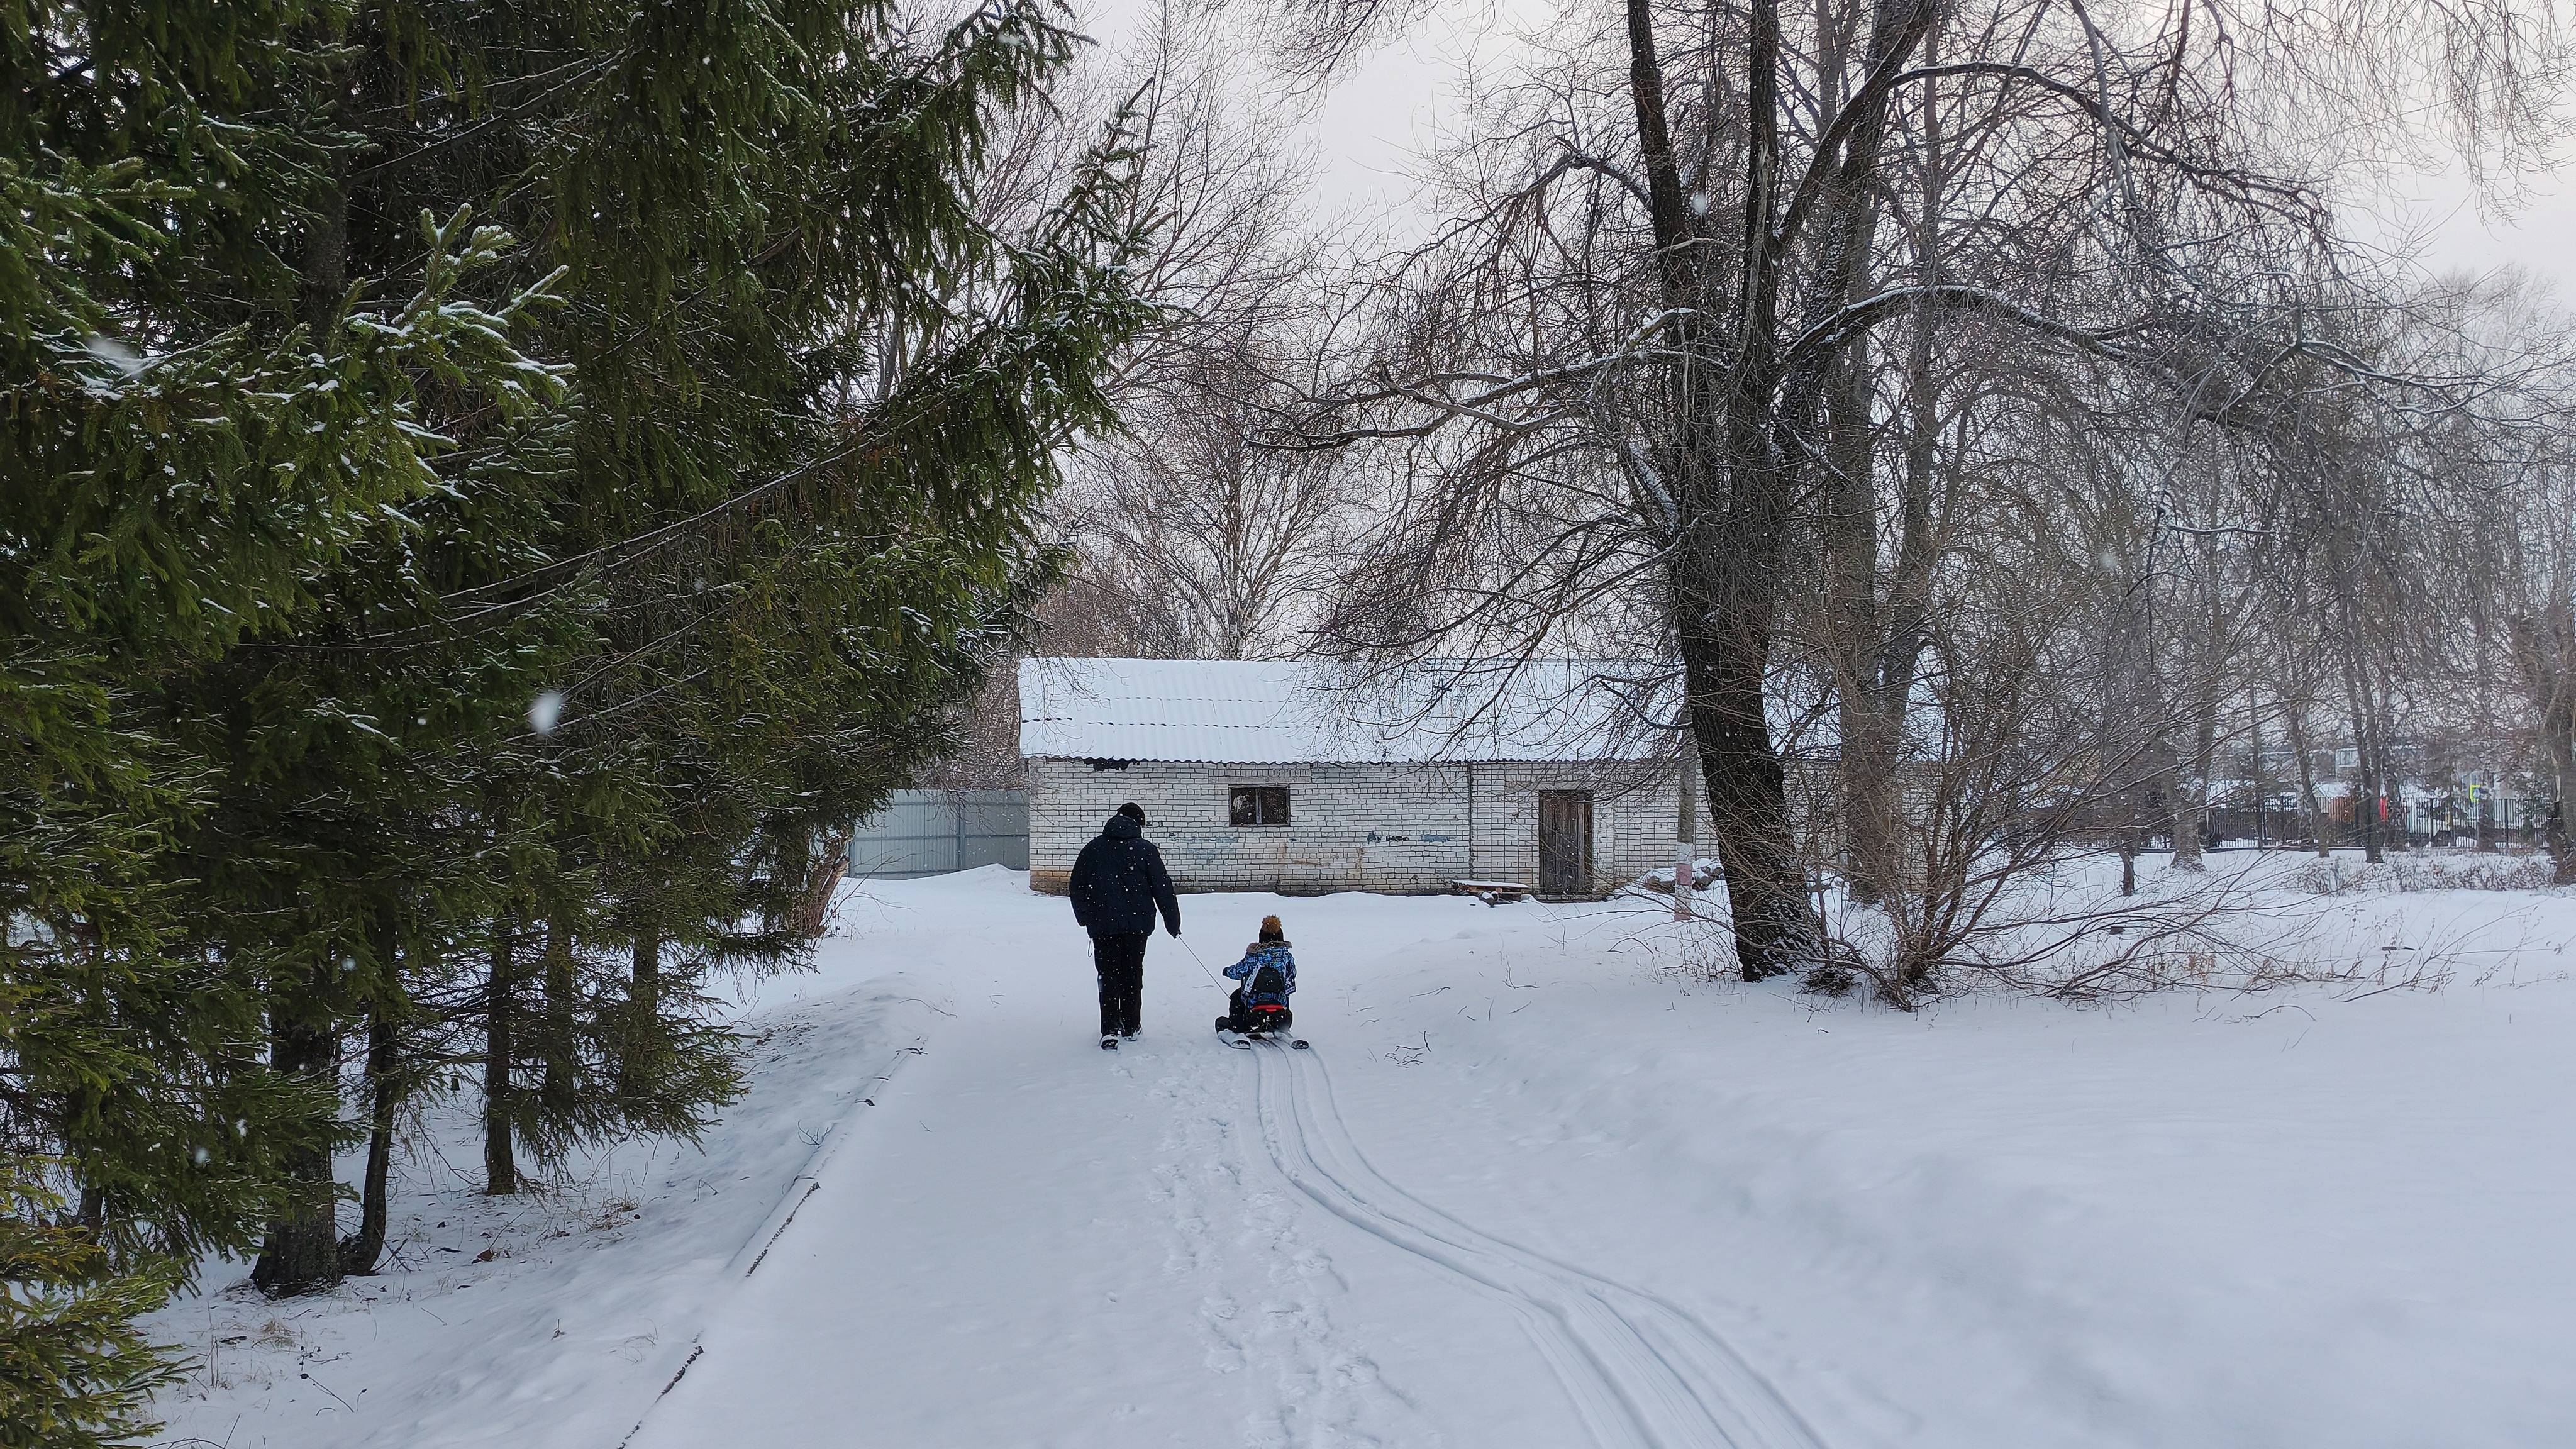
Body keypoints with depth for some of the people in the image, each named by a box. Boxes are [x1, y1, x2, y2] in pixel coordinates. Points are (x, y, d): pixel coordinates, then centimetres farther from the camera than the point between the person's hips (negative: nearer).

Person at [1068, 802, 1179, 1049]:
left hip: (1102, 925, 1)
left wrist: (1085, 918, 24)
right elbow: (1163, 888, -3)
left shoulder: (1093, 848, 5)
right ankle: (1131, 1026, 19)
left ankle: (1110, 1029, -9)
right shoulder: (1145, 849, -3)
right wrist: (1173, 922, 6)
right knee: (1132, 975, 13)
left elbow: (1077, 888, 11)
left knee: (1108, 975, 4)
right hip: (1137, 924, -1)